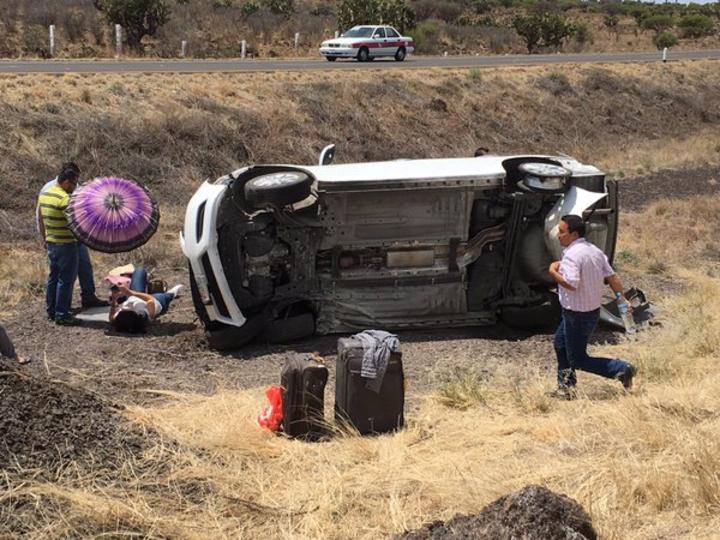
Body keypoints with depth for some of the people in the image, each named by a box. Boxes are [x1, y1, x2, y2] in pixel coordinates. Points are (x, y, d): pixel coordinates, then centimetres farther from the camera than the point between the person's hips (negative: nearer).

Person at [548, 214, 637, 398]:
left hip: (578, 315, -10)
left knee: (578, 360, 3)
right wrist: (622, 298, 13)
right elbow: (611, 276, 7)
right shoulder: (594, 250, 5)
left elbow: (571, 284, -33)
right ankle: (566, 385, 32)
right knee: (560, 342, 26)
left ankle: (620, 369, -4)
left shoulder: (571, 254, -23)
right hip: (593, 310, 10)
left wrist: (553, 272, -18)